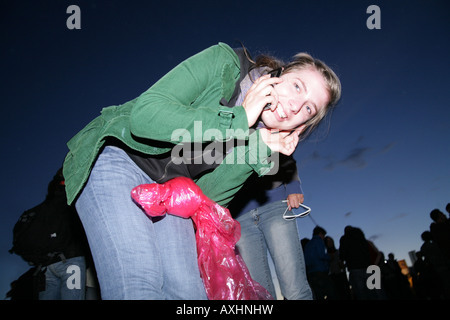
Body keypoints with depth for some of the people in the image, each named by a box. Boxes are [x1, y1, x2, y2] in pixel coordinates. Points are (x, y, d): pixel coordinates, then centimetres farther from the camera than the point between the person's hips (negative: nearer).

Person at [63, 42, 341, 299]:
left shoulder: (260, 140, -1)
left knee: (187, 290, -9)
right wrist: (239, 118, -25)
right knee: (137, 286, -24)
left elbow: (207, 196, -4)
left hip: (167, 190, 6)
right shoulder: (224, 63, -16)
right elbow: (143, 114, -27)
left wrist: (258, 151, -16)